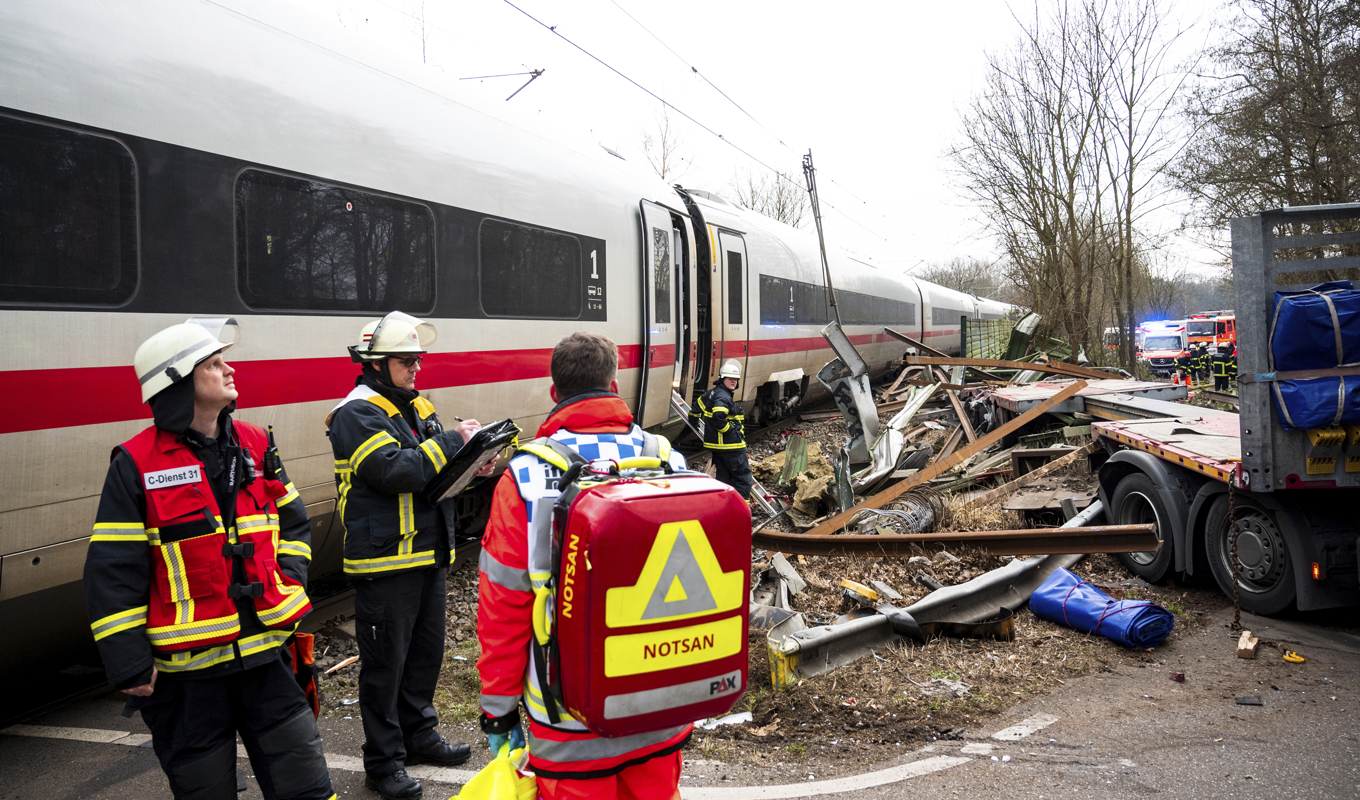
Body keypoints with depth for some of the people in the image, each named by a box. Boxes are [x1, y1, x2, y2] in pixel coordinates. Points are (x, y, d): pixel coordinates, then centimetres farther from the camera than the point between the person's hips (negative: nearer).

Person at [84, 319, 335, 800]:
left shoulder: (254, 445, 6)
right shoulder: (136, 465, -9)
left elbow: (293, 524, 18)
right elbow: (112, 574, -9)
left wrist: (287, 588, 4)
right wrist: (130, 667, -10)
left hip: (264, 650, 4)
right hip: (185, 670, -4)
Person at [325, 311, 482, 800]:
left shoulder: (416, 406, 14)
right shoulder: (357, 415, -13)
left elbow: (434, 468, 15)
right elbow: (396, 470, -26)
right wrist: (453, 441, -19)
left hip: (428, 554, 8)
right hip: (385, 562, -8)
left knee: (426, 650, 18)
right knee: (385, 663, 2)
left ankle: (418, 734, 35)